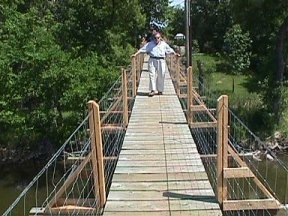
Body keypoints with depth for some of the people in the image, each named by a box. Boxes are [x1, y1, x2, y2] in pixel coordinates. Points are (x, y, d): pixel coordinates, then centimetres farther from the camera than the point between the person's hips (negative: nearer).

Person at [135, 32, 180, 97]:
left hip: (161, 61, 1)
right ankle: (152, 90, -9)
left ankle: (160, 90, 13)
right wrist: (135, 54, -2)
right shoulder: (150, 44, 9)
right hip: (152, 60, -1)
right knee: (152, 75, -9)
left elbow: (170, 50, 21)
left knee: (161, 76, 2)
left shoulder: (164, 44, 13)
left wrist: (175, 54, 11)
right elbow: (142, 49, 6)